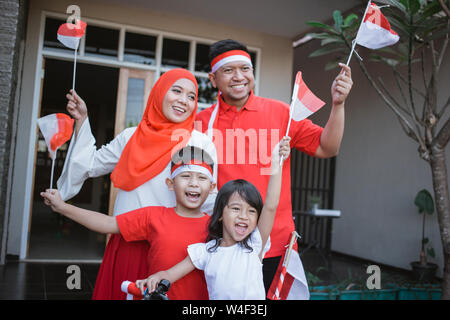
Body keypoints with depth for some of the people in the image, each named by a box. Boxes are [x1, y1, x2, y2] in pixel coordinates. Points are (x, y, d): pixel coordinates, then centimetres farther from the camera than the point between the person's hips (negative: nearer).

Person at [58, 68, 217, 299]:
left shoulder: (201, 144, -2)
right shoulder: (130, 137, 9)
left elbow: (210, 205, -3)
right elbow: (90, 165, 19)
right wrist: (81, 120, 14)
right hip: (125, 245, 3)